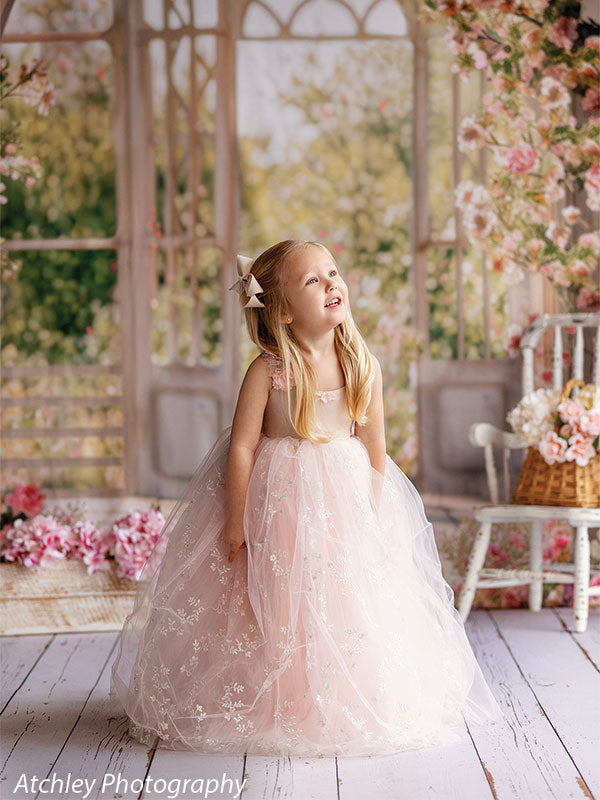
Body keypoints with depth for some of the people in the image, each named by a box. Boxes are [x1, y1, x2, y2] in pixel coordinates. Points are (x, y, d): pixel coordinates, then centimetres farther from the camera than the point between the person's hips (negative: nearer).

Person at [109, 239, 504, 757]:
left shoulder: (363, 366, -6)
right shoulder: (269, 371, -16)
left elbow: (374, 445, 1)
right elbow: (242, 447, -12)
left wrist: (374, 515, 2)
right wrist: (237, 524, -11)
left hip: (344, 500, 3)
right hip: (278, 500, -3)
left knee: (344, 609, 7)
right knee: (277, 612, 3)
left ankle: (341, 708, 26)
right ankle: (271, 708, 22)